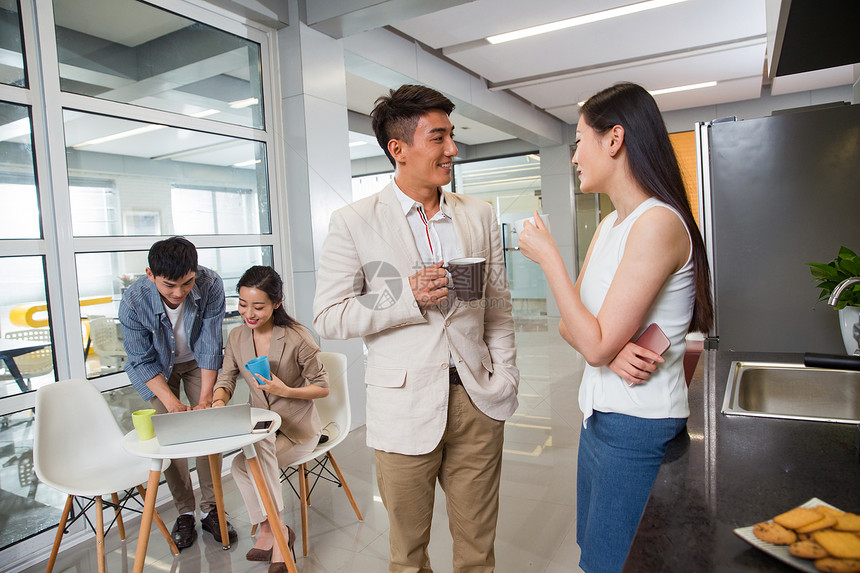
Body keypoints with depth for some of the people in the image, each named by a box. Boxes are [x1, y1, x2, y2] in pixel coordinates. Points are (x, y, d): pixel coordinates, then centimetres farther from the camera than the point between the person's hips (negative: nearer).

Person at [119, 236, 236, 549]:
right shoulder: (133, 301, -31)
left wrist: (205, 398, -23)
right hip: (158, 368, 0)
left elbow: (210, 346, -22)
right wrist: (171, 401, -28)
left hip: (198, 361, 1)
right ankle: (185, 512, 11)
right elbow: (143, 360, -19)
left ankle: (210, 508, 9)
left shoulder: (210, 285, -31)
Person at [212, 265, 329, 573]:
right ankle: (276, 532, -12)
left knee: (242, 465, -24)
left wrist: (285, 391, -22)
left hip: (298, 427, -4)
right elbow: (226, 379, 3)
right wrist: (219, 402, -19)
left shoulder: (297, 337, -15)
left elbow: (322, 387, -9)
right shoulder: (237, 337, 1)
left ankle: (268, 530, -6)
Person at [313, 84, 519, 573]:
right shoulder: (354, 223, -6)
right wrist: (408, 297, -18)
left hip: (477, 400, 3)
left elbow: (498, 306, 10)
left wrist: (505, 378, 2)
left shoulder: (480, 215, 6)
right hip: (405, 405, -2)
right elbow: (329, 317, -7)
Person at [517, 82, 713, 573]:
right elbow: (572, 327, 7)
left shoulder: (658, 223, -20)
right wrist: (613, 348, -15)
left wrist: (548, 256, -17)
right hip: (601, 413, 9)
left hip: (639, 426, -9)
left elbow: (596, 344, -22)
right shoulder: (609, 226, 9)